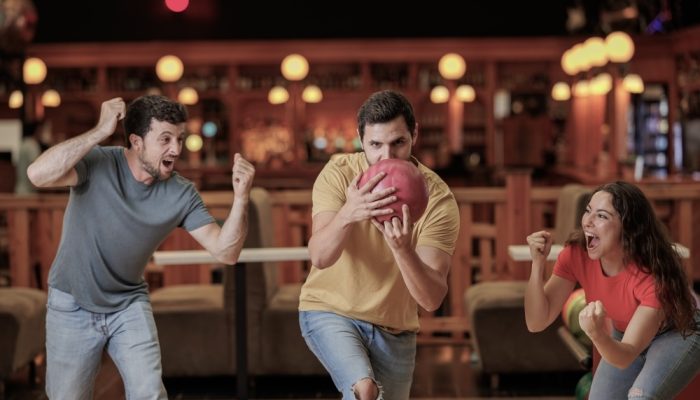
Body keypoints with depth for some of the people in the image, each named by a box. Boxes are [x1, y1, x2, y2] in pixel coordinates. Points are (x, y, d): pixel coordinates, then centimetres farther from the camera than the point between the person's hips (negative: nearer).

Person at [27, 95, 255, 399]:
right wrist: (100, 131, -37)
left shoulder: (181, 194, -13)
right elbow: (38, 175, -40)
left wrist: (241, 198, -31)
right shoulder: (97, 164, -22)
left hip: (129, 306, 2)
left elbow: (225, 252, -15)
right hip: (72, 306, -2)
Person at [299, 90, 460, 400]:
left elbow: (432, 299, -24)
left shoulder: (438, 198, -17)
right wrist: (347, 214, -48)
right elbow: (319, 256, -28)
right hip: (329, 311, -2)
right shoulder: (339, 173, -15)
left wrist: (402, 248, -42)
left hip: (393, 330, 2)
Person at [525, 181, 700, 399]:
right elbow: (536, 322, -26)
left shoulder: (654, 276, -37)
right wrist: (538, 263, -38)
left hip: (678, 334, -5)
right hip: (625, 335, 5)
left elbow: (627, 357, -38)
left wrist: (597, 334, -59)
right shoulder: (576, 255, -24)